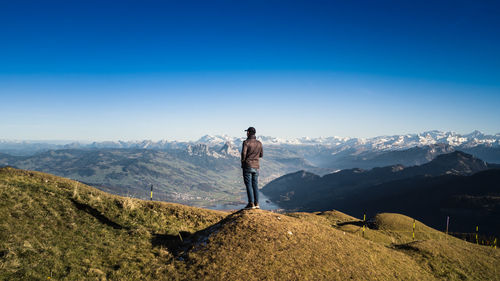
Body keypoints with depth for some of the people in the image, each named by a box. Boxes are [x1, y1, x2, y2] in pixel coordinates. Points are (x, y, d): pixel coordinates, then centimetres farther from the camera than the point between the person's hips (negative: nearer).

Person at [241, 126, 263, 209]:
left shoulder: (246, 142, -11)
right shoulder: (259, 143, 5)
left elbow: (243, 153, -18)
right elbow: (261, 155, 13)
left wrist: (243, 161, -1)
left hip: (247, 166, -5)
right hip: (256, 167, 5)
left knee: (249, 185, -1)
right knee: (255, 185, 9)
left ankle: (251, 203, -3)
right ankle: (256, 204, 8)